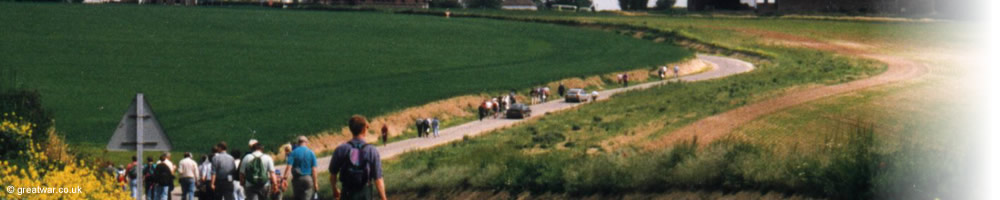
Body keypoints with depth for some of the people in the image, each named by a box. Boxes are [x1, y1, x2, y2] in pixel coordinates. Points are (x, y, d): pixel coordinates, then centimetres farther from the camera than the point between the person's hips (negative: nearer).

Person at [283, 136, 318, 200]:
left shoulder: (293, 152, -3)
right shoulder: (311, 153, -1)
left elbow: (289, 167, -13)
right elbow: (314, 169, -3)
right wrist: (315, 182, 2)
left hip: (297, 179, 0)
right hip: (308, 179, 0)